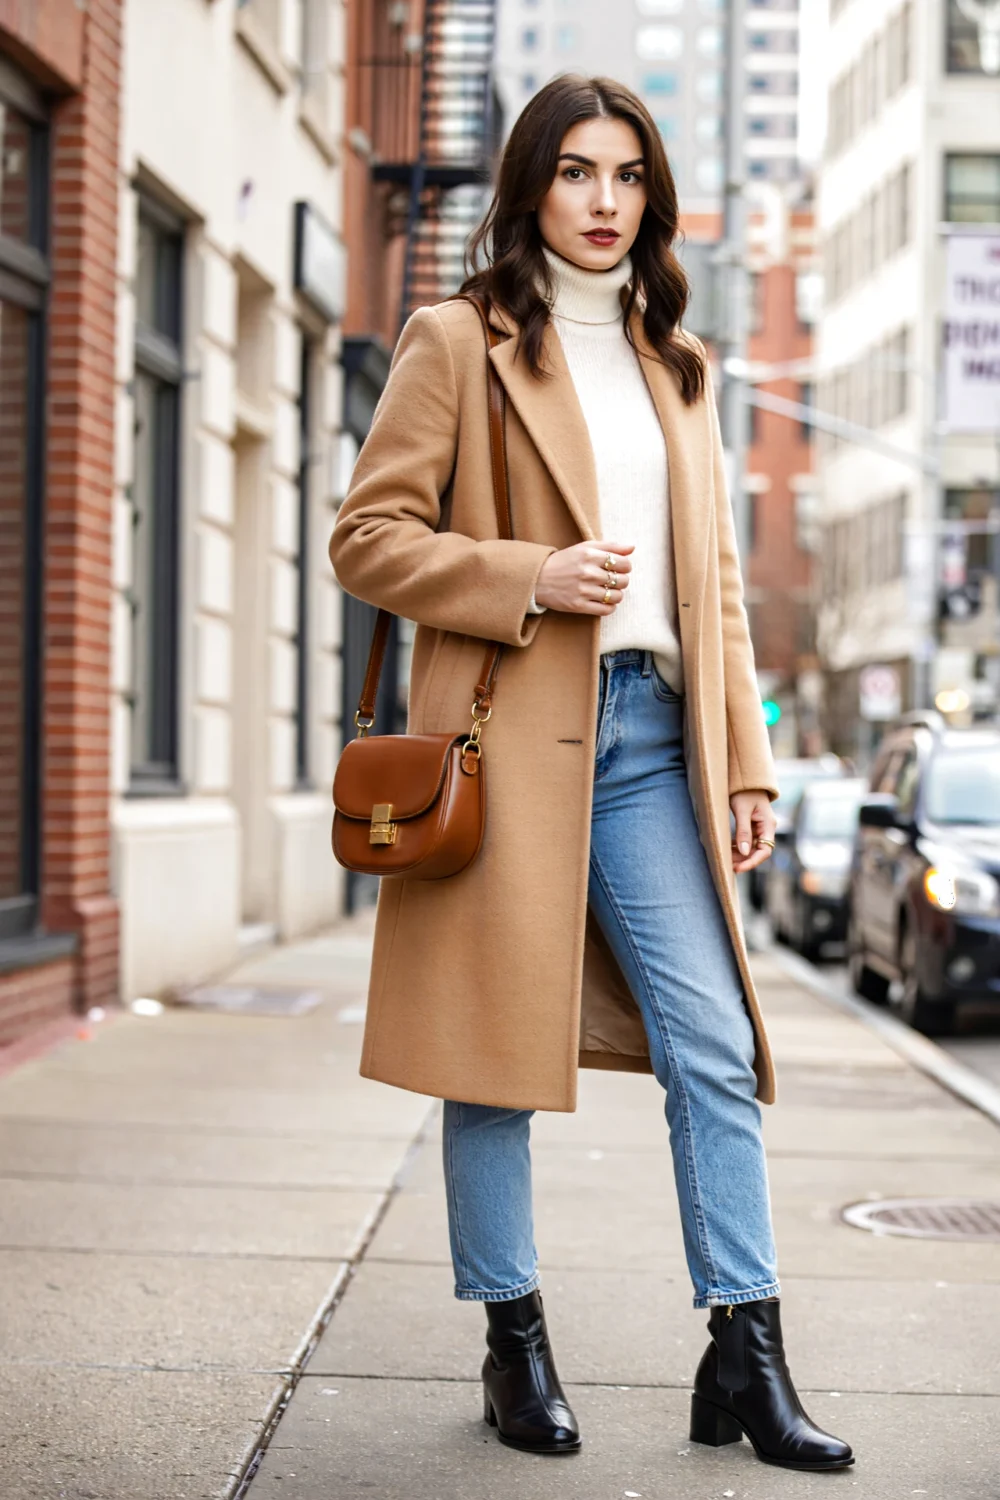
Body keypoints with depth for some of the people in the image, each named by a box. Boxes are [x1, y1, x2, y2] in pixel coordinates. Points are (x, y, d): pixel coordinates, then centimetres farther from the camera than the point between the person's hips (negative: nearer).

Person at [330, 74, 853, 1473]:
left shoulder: (676, 365, 19)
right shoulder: (458, 341, 3)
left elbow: (715, 579, 18)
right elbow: (368, 534, -1)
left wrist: (746, 758, 11)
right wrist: (531, 580, -14)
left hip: (649, 733, 4)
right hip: (510, 727, -4)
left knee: (714, 1043, -3)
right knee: (498, 1040, 1)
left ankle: (746, 1359, 3)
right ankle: (515, 1346, 14)